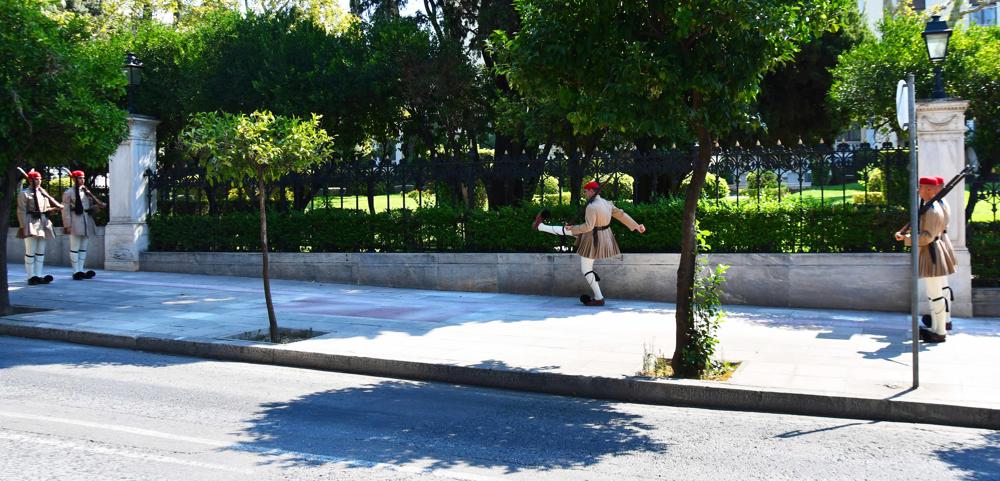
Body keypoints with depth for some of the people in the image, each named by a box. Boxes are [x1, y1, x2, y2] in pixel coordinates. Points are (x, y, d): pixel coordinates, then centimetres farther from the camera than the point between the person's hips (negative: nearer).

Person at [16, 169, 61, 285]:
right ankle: (31, 277, -3)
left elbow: (47, 207, 25)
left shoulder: (42, 192, 16)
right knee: (30, 252, -5)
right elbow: (21, 211, -9)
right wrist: (23, 226, -16)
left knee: (41, 251, 7)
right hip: (31, 224, -7)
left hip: (43, 223, 7)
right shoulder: (24, 194, -4)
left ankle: (39, 276, 11)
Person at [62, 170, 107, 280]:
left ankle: (81, 270, 14)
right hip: (76, 222, -7)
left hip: (87, 221, 7)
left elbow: (90, 205, 20)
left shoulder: (87, 191, 15)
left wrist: (100, 205, 1)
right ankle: (76, 272, 1)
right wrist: (67, 225, -14)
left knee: (84, 248, 9)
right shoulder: (68, 192, -3)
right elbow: (65, 210, -8)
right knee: (75, 248, -2)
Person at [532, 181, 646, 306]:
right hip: (603, 235, 9)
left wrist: (572, 229, -18)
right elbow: (621, 215, 2)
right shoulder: (607, 203, 0)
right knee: (565, 230, 20)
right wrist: (636, 226, 7)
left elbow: (588, 226, -30)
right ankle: (540, 226, 37)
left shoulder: (591, 207, -27)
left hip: (593, 239, -9)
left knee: (585, 269, 6)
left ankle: (598, 298, 11)